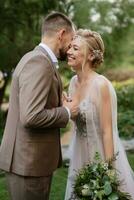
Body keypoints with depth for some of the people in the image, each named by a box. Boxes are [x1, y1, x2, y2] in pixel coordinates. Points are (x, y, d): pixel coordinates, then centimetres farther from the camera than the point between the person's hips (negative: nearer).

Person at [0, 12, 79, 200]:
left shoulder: (35, 58, 13)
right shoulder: (40, 62, -19)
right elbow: (31, 117, -27)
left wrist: (62, 105, 10)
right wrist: (66, 111, -13)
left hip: (29, 158, 10)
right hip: (29, 162, -10)